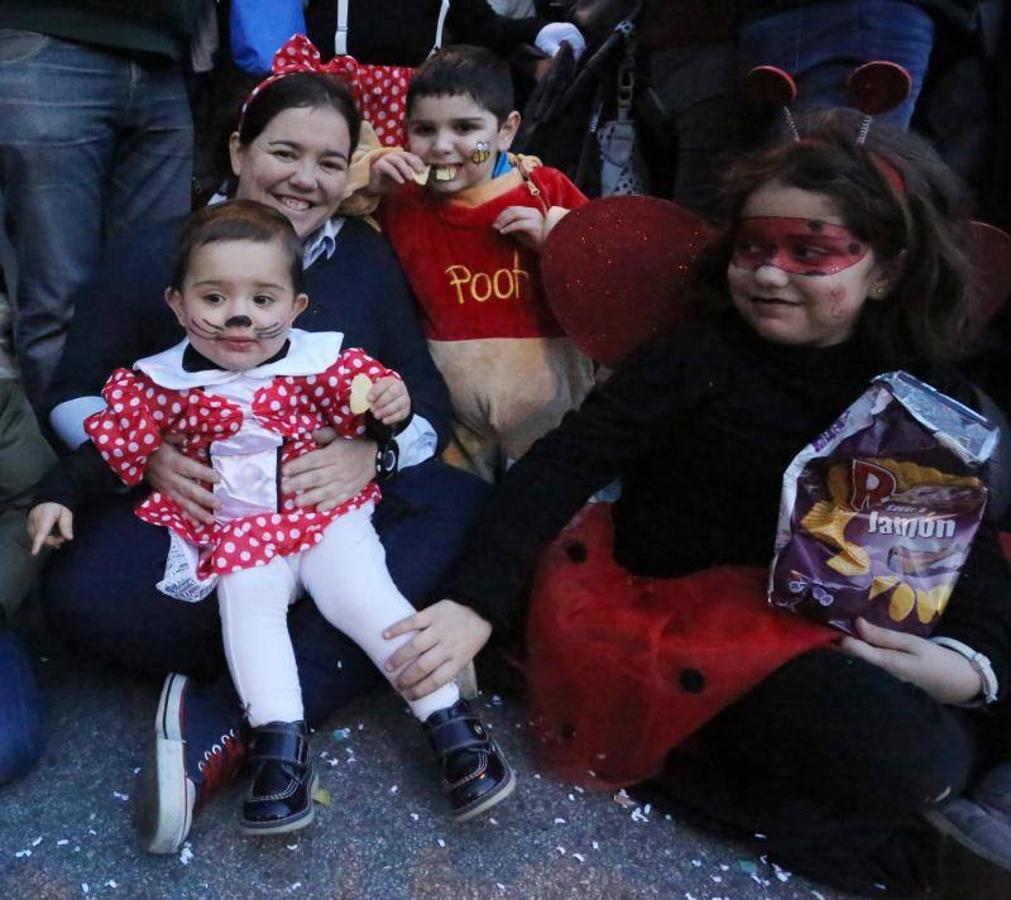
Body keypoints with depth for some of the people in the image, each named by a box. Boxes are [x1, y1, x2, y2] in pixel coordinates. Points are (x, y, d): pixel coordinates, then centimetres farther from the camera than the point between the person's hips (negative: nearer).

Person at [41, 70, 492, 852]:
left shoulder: (369, 257, 6)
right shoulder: (150, 259, 0)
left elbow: (427, 399, 1)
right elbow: (76, 398, 2)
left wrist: (373, 452, -23)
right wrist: (147, 455, -22)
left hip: (345, 508, 3)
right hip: (193, 515, -2)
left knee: (471, 510, -28)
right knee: (81, 587, -32)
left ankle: (223, 724, -31)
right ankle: (347, 662, -19)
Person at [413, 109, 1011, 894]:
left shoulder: (930, 400, 1)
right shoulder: (696, 363, -11)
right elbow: (562, 465, -17)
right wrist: (475, 602, -28)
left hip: (827, 631, 7)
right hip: (671, 614, -6)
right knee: (907, 759, -24)